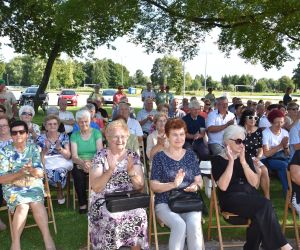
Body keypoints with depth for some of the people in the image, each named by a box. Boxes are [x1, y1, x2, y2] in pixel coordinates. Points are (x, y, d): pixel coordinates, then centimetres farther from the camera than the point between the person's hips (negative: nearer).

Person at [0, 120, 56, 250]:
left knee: (36, 203, -29)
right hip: (13, 186, -1)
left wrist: (32, 170, -25)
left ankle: (47, 237, -22)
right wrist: (19, 173, -23)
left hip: (33, 184, 1)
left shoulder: (34, 148, 4)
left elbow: (40, 174, -1)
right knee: (22, 206, -30)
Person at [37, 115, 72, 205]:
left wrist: (60, 148, -21)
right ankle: (60, 190, -9)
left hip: (62, 163, 0)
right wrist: (46, 149, -19)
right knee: (48, 172, -35)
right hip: (46, 163, 0)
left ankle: (59, 190, -6)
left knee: (60, 170, -34)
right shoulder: (41, 138, 6)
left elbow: (68, 156, -2)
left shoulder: (64, 136, 5)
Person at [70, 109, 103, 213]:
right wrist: (83, 163, -26)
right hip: (79, 165, 1)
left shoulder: (96, 133, 4)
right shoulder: (74, 135, 7)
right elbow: (74, 156, -4)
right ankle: (82, 203, -13)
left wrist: (91, 163, -26)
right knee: (78, 175, -31)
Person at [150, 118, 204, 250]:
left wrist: (195, 186, -13)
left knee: (194, 224, -28)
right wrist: (173, 184, -21)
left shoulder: (190, 155, 11)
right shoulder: (159, 157, 0)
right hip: (165, 202, -2)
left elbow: (199, 180, 11)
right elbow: (154, 186, -5)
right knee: (179, 224, -31)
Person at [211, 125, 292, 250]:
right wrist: (231, 161, -14)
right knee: (265, 205, -28)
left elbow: (254, 183, 1)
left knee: (260, 215, -30)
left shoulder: (246, 157, 13)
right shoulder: (218, 159, -1)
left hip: (250, 195, 5)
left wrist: (243, 161, -8)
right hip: (231, 198, -4)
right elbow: (223, 187, -14)